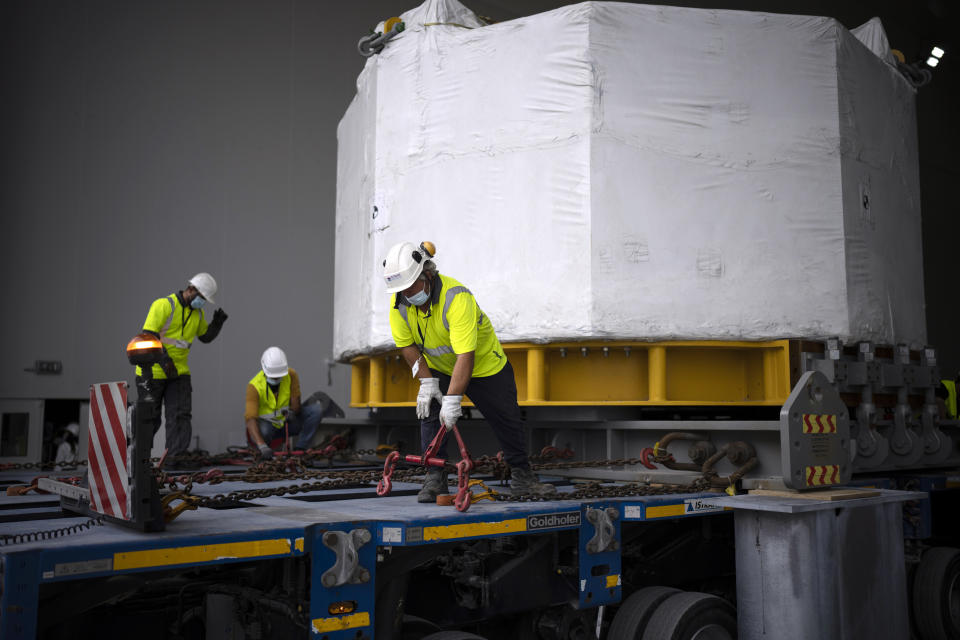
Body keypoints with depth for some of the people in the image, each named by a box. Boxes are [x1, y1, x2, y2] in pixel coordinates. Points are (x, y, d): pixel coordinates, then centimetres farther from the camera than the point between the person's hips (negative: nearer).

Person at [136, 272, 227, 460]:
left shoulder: (197, 312, 6)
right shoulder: (163, 305, -17)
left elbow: (206, 336, 16)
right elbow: (148, 336, -23)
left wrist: (218, 322, -4)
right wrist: (164, 360, -35)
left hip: (179, 372, 6)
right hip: (153, 371, -5)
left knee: (181, 415, -7)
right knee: (150, 418, 5)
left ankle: (175, 458, -7)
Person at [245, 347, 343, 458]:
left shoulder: (291, 375, -16)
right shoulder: (254, 386, -25)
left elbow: (295, 401, -13)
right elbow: (250, 418, -33)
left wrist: (292, 412, -40)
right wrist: (262, 446, -47)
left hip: (287, 421, 4)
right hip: (267, 423, -4)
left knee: (316, 410, -19)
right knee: (263, 431, -40)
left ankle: (300, 449, -10)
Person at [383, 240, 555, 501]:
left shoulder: (457, 298, -38)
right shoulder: (399, 303, -19)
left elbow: (466, 355, -41)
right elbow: (407, 345, -8)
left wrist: (453, 399, -44)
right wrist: (426, 381, -16)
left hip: (485, 365, -4)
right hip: (438, 367, 4)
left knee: (507, 421, 4)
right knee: (428, 414, -14)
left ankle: (521, 477, 22)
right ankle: (435, 479, -3)